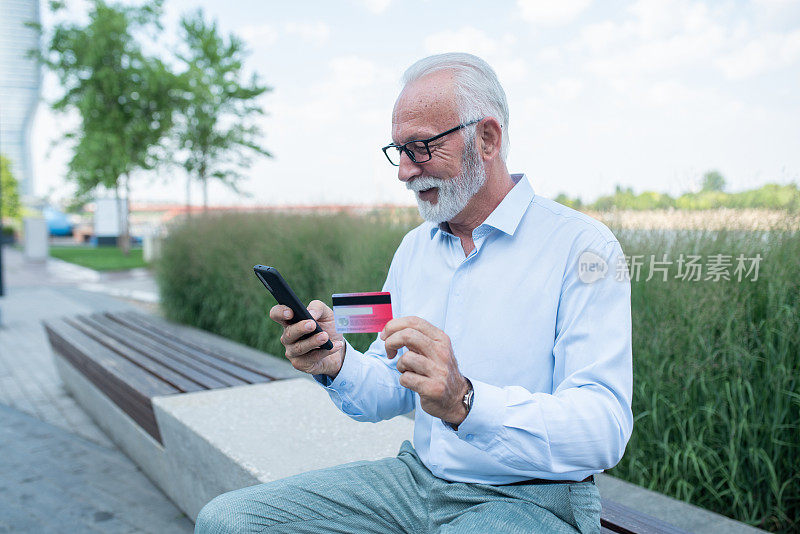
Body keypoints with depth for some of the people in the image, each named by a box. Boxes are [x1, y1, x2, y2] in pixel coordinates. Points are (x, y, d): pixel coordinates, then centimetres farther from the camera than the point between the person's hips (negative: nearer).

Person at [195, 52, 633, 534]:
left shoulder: (581, 246, -12)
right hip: (418, 477, 6)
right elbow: (390, 396, 11)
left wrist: (465, 402, -35)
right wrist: (338, 364, -11)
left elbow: (605, 430, -21)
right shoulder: (414, 248, 9)